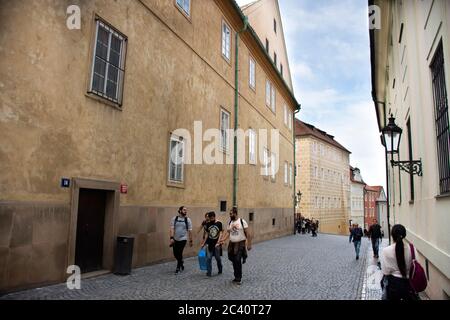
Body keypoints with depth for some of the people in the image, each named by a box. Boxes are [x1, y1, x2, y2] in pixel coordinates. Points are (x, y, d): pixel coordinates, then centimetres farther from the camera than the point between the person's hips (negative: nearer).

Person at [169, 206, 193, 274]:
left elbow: (190, 231, -1)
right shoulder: (174, 219, -1)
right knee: (175, 254, 10)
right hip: (175, 239, 2)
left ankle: (178, 268, 14)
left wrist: (190, 241, -1)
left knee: (179, 253, -6)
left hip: (183, 239, -2)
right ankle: (181, 264, 38)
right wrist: (171, 238, -17)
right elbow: (172, 229, -6)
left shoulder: (188, 220, -3)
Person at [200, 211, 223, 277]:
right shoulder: (208, 224, 5)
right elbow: (207, 234, 11)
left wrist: (218, 242, -17)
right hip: (209, 244, 2)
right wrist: (203, 243, 9)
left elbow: (220, 234, -7)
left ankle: (220, 270, 31)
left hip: (216, 244, -2)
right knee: (208, 258, -2)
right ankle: (209, 272, 6)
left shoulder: (219, 223, -5)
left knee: (218, 258, 9)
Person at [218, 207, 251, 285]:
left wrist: (249, 244, -10)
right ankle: (237, 276, 28)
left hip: (240, 244, -5)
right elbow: (228, 232, 9)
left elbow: (248, 233, -8)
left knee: (237, 260, -11)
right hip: (232, 244, 6)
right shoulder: (230, 222, 8)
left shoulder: (242, 221, -9)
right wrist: (223, 239, -7)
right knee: (233, 260, 8)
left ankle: (238, 278, 4)